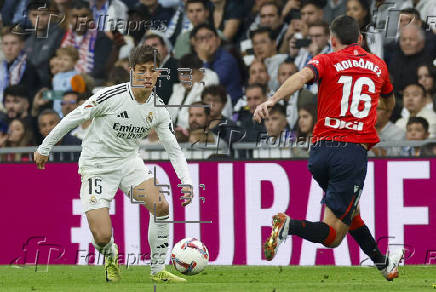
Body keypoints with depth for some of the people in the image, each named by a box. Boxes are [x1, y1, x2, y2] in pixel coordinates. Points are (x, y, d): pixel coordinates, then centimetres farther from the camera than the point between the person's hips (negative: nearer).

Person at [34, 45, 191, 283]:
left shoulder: (158, 109, -5)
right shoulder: (111, 96, -21)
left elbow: (173, 149, 3)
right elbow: (73, 119, -9)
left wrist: (186, 182, -11)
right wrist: (45, 148, -2)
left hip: (129, 162, 4)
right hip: (96, 167, -4)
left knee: (161, 206, -19)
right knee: (102, 237, -15)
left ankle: (158, 270, -2)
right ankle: (110, 256, 24)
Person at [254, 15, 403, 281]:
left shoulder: (327, 61, 7)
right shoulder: (378, 65, 15)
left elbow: (303, 76, -17)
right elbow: (390, 104, 34)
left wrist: (272, 100, -30)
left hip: (321, 149, 2)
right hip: (354, 152, -2)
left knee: (351, 211, 27)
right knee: (332, 236, -5)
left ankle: (381, 261, 41)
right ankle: (290, 226, -33)